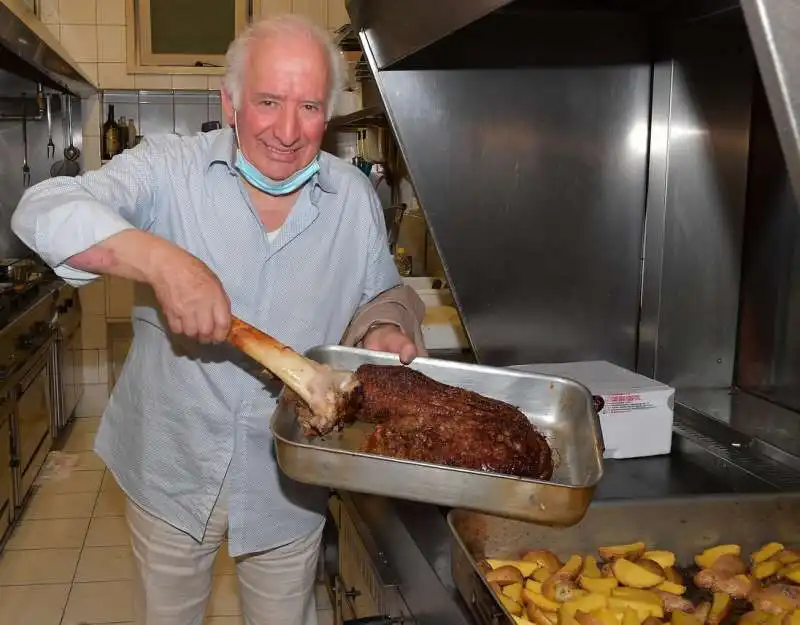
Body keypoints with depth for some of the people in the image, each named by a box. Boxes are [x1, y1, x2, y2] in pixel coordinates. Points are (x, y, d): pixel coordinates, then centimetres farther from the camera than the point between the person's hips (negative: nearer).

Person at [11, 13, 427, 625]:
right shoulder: (169, 169, -14)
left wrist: (386, 327, -15)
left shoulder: (356, 197, -5)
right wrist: (160, 259, -42)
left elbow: (382, 294, 9)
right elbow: (43, 211, -26)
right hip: (170, 470, -1)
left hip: (288, 483, 2)